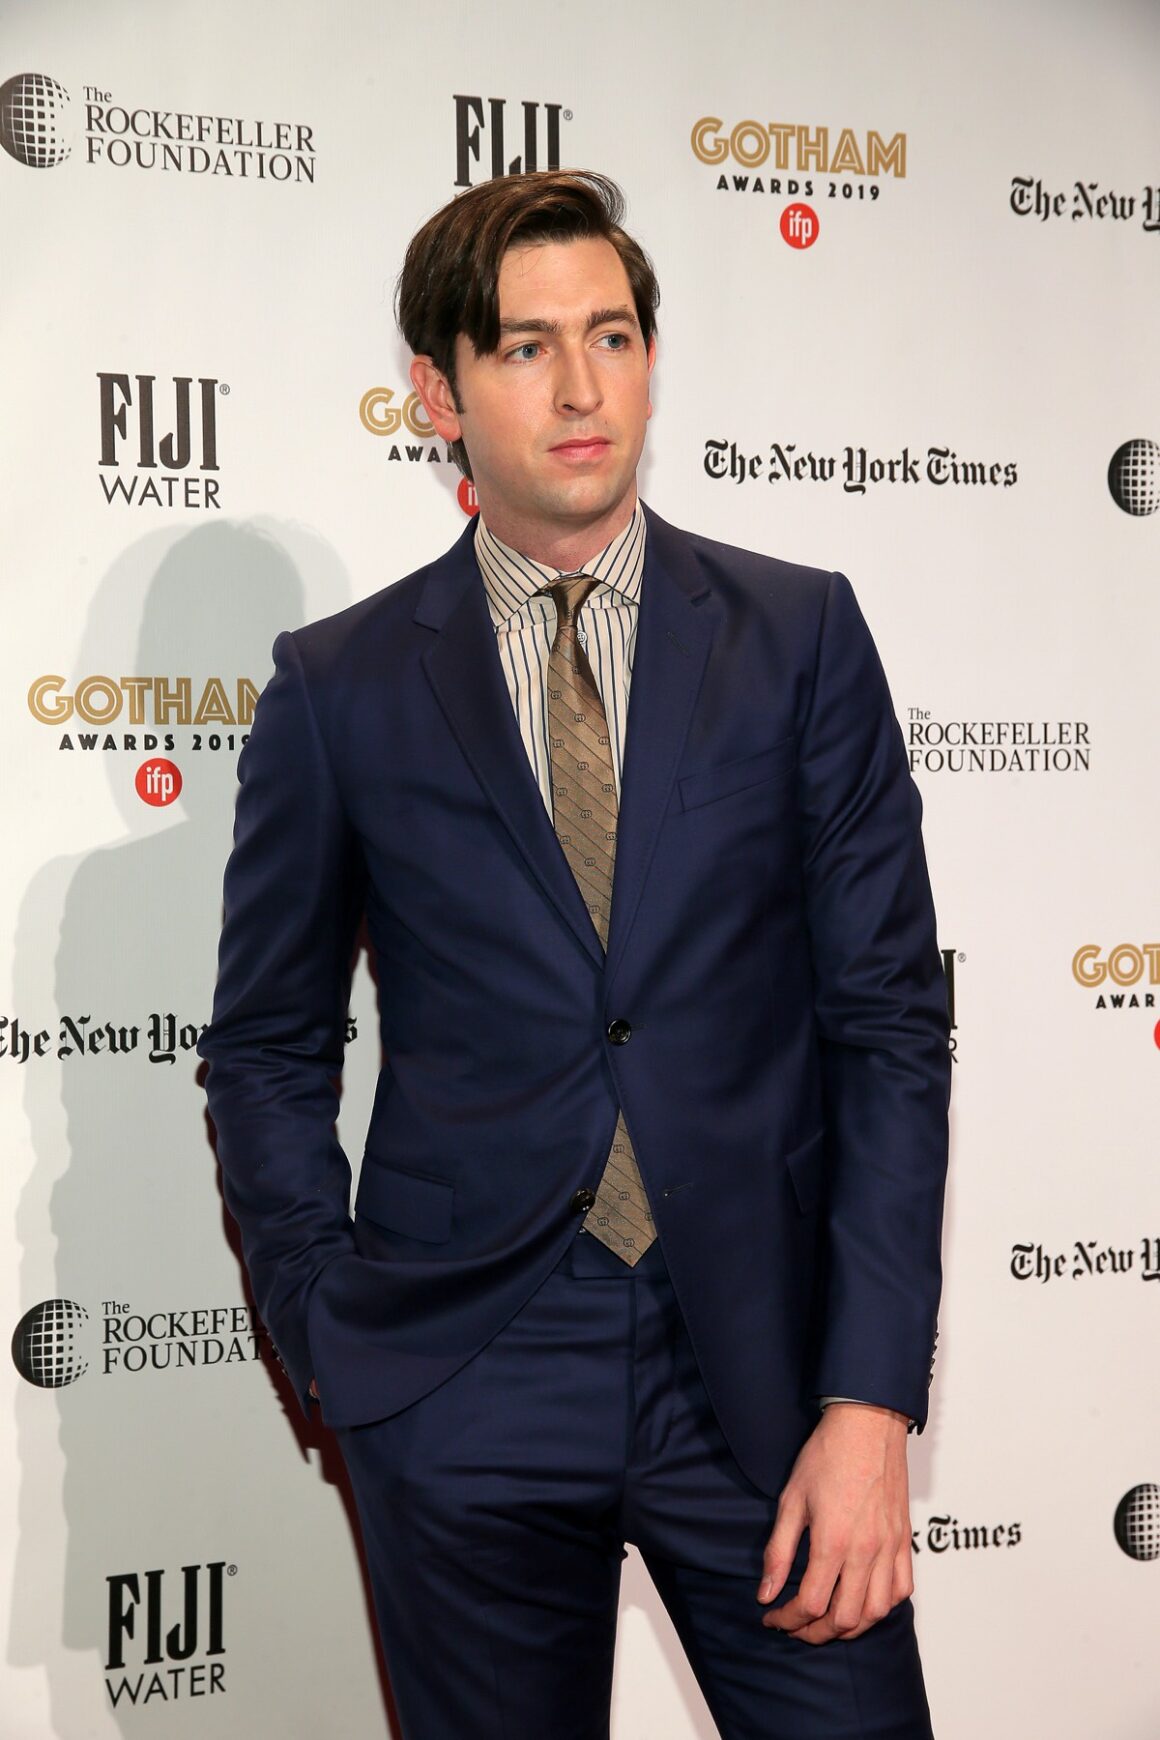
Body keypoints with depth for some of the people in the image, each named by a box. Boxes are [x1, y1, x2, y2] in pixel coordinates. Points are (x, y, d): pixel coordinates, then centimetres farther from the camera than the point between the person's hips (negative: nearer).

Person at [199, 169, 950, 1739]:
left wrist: (869, 1401, -8)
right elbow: (268, 1049, 9)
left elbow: (888, 1016, -1)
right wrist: (336, 1349, 1)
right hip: (463, 1393, 0)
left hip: (759, 1365, 1)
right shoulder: (339, 689, 2)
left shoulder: (801, 636, 2)